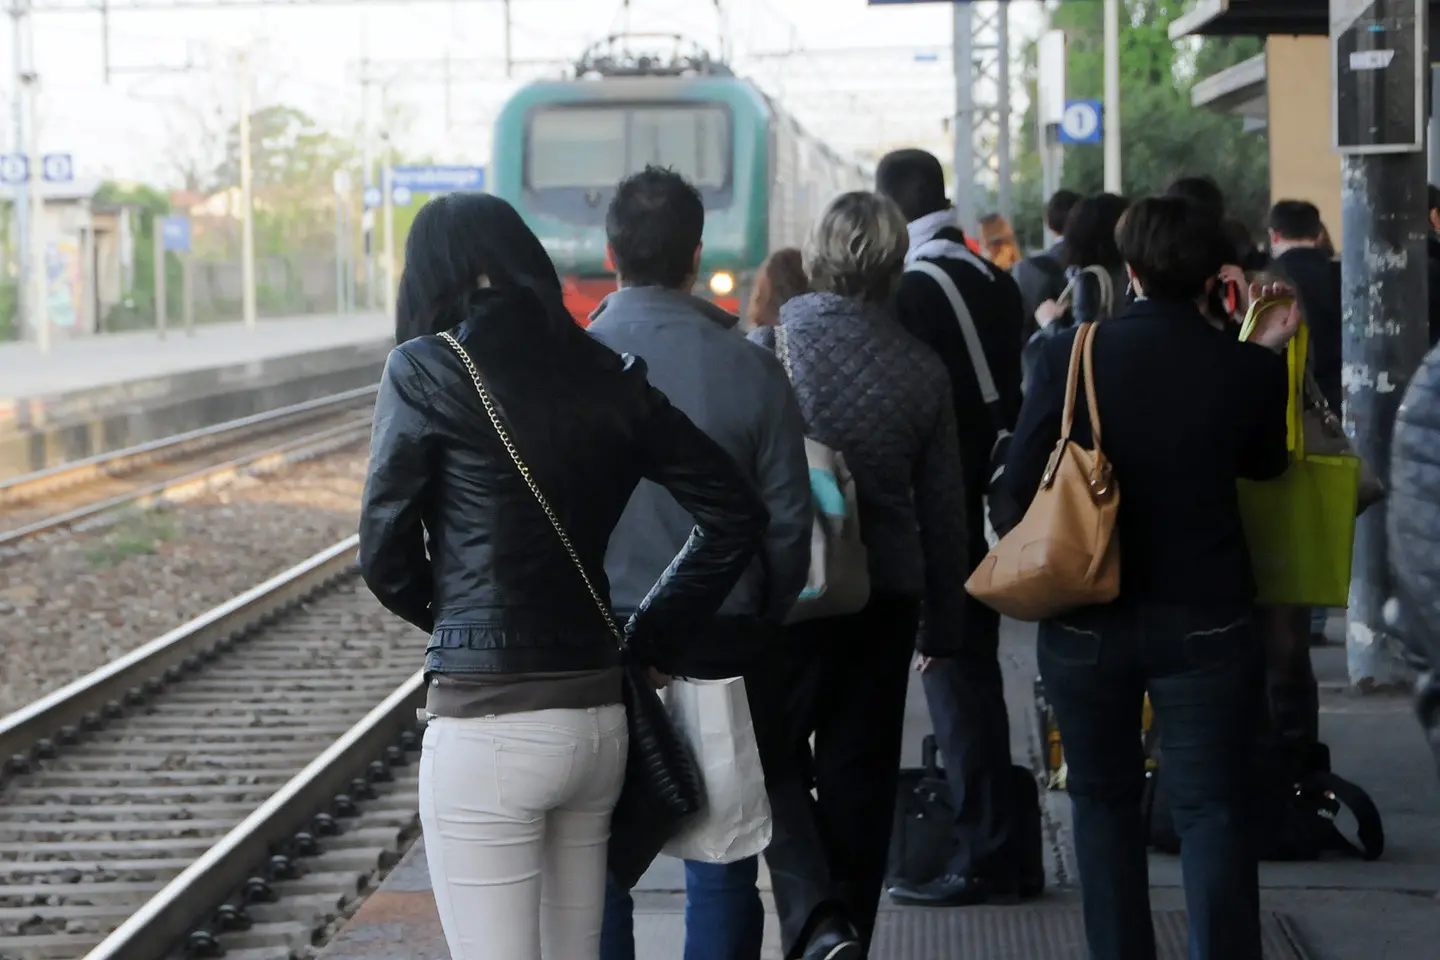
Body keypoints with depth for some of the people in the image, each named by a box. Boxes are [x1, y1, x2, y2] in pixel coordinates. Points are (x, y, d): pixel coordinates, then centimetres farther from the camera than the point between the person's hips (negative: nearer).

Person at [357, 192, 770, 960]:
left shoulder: (426, 370, -5)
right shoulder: (605, 376, 8)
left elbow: (386, 554, -2)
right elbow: (736, 515, 9)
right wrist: (644, 637, 13)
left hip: (488, 723, -6)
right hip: (600, 715, 6)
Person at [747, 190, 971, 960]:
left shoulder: (770, 344, -11)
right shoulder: (922, 369, 0)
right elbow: (943, 510, 7)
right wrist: (944, 625, 16)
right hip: (885, 594, 3)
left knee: (771, 754, 7)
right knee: (860, 777, 12)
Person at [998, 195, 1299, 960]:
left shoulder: (1069, 356, -11)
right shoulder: (1247, 368, -9)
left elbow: (1022, 481, -7)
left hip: (1088, 617, 1)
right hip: (1205, 618, -1)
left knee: (1104, 799, 15)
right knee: (1212, 809, 3)